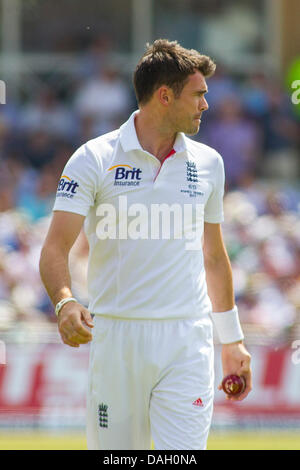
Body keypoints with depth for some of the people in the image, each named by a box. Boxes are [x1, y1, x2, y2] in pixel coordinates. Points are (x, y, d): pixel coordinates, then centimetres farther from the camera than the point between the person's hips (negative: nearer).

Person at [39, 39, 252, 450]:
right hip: (116, 338, -2)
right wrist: (65, 303, -28)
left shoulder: (208, 163, 10)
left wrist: (232, 340, 23)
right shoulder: (94, 160, -2)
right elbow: (55, 248, -9)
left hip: (187, 342, 2)